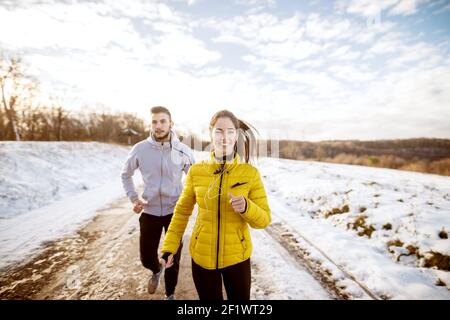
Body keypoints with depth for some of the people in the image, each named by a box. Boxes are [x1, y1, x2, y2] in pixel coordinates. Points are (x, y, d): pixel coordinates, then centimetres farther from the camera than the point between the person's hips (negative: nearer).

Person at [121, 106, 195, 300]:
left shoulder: (183, 151, -9)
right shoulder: (140, 149, -7)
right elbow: (126, 175, 10)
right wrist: (133, 198, -1)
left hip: (175, 212, -1)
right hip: (149, 212, 1)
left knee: (173, 259, 12)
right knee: (146, 258, 13)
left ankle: (170, 294, 40)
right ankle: (156, 271, 50)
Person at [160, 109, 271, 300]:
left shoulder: (250, 173, -11)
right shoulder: (196, 171, -8)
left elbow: (263, 220, -6)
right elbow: (182, 211, 4)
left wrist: (246, 207, -26)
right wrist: (169, 247, 1)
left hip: (236, 257, 0)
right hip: (202, 256, 1)